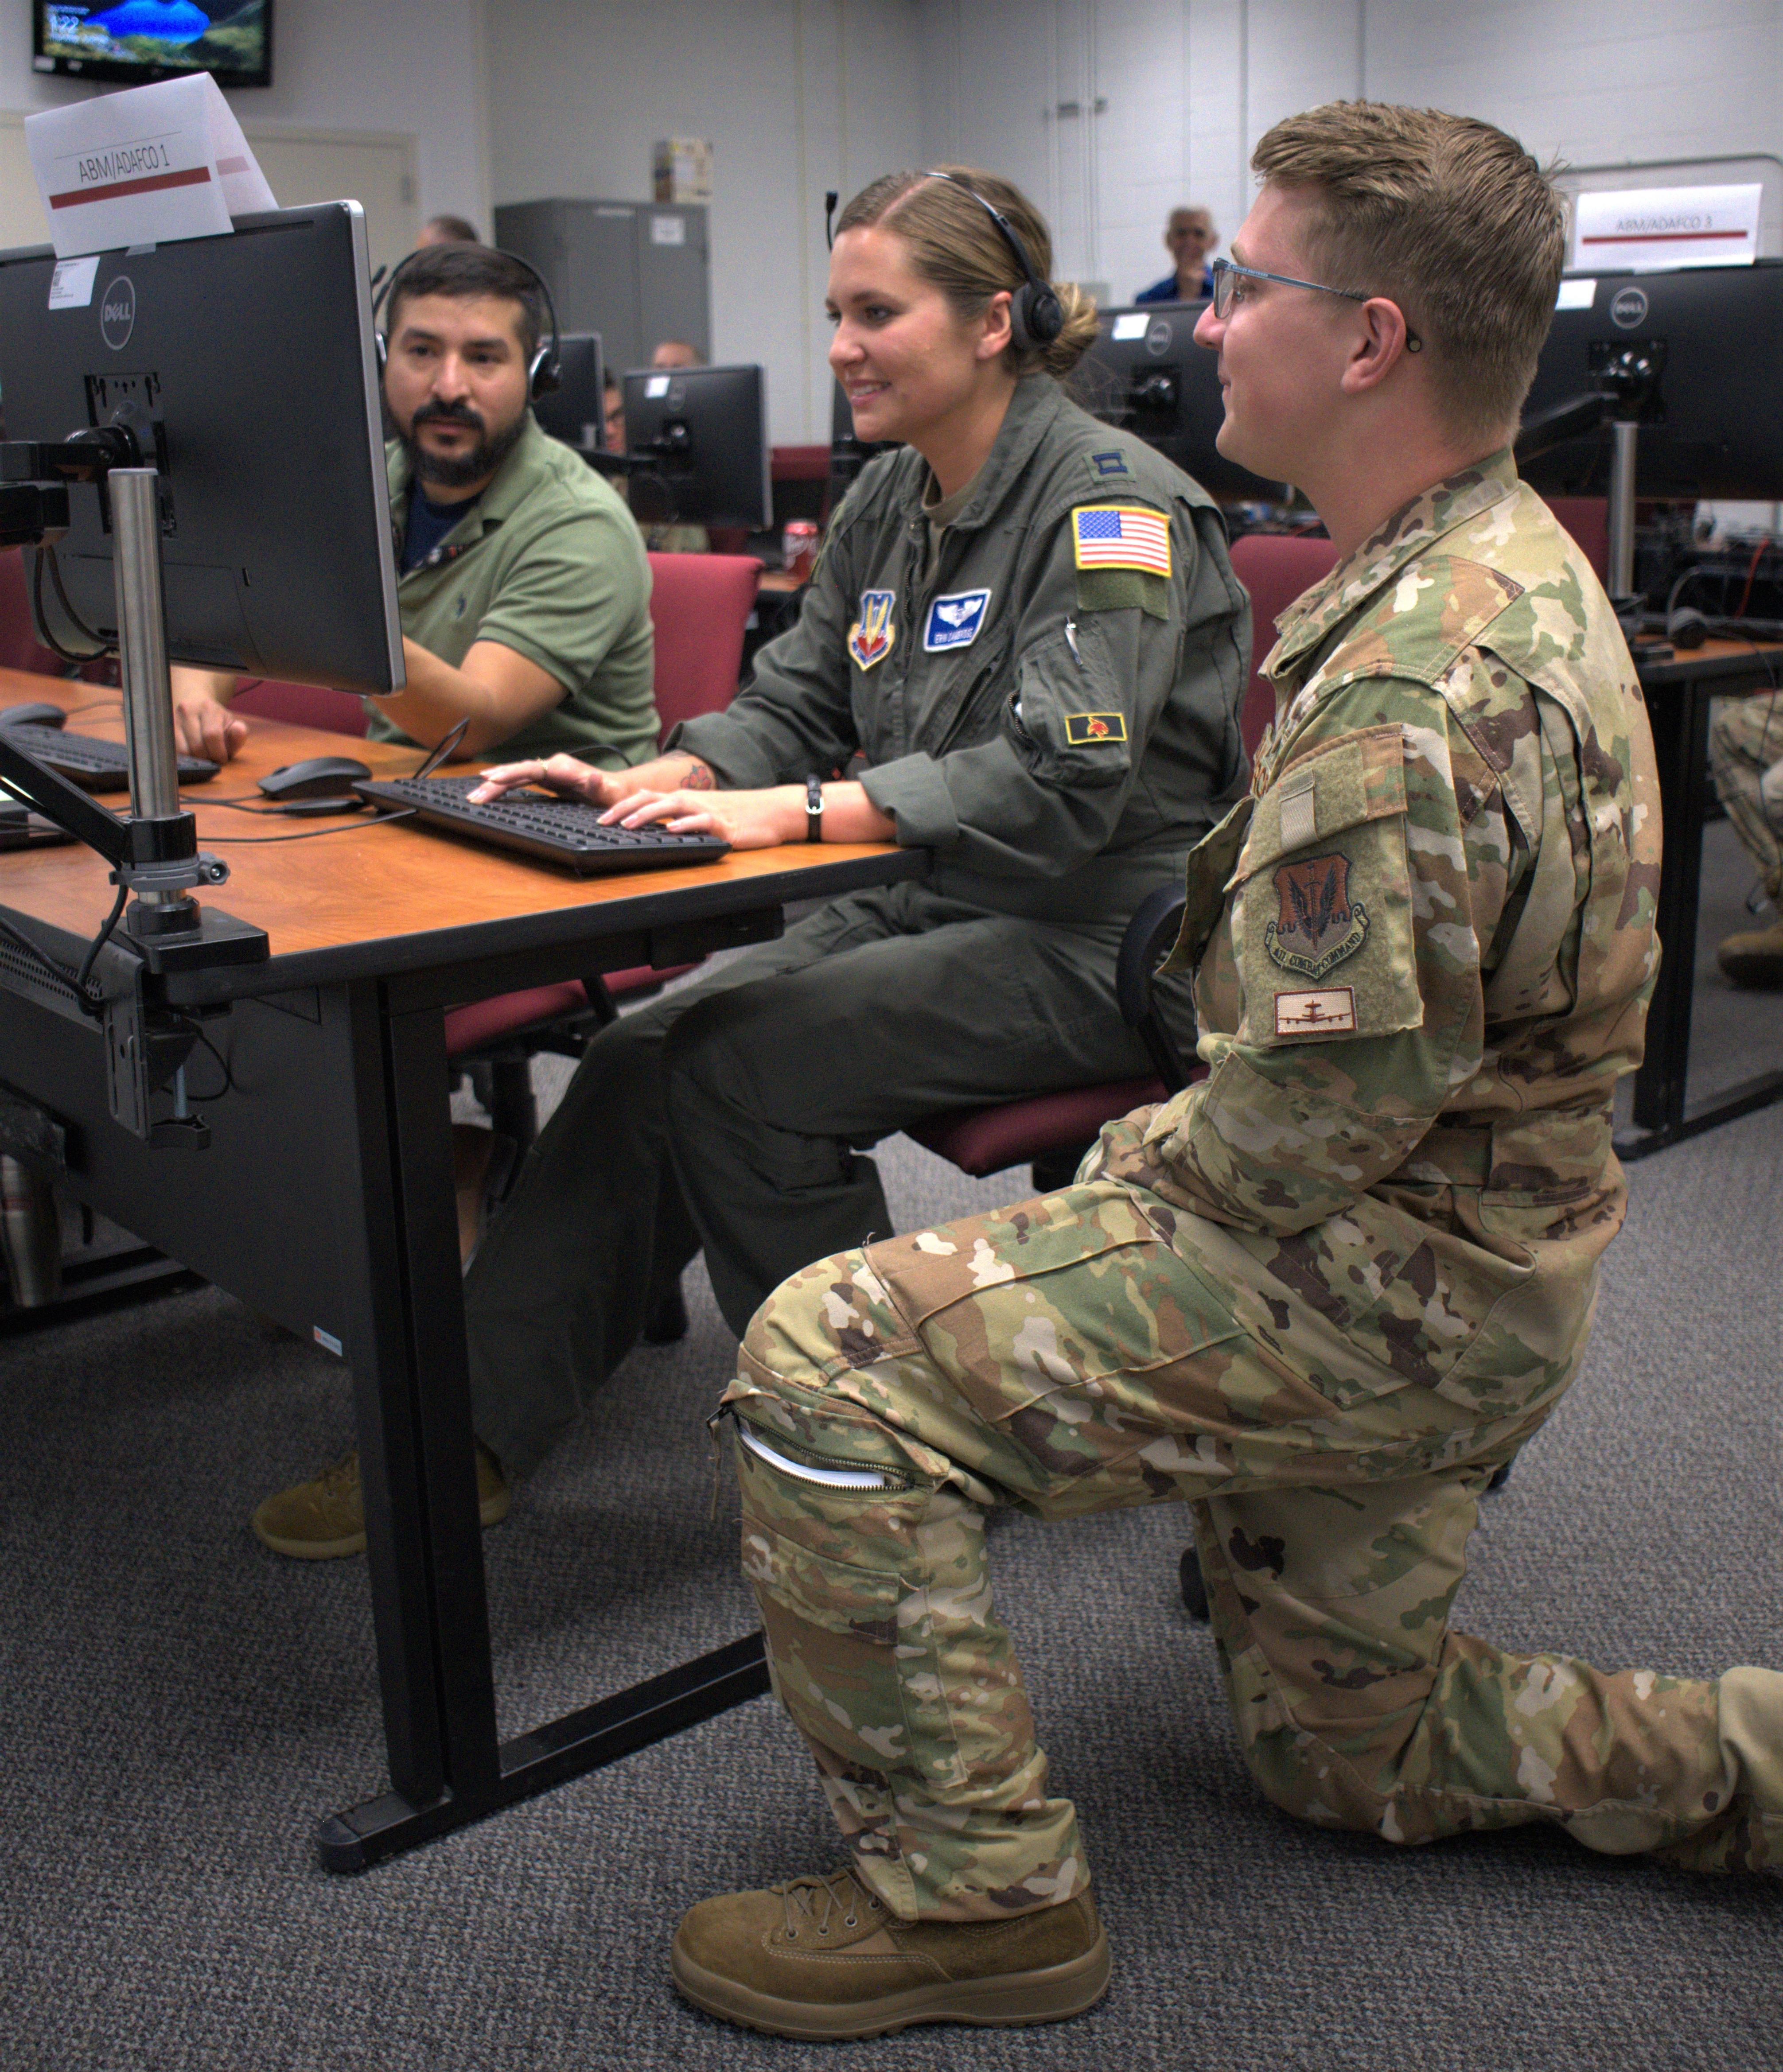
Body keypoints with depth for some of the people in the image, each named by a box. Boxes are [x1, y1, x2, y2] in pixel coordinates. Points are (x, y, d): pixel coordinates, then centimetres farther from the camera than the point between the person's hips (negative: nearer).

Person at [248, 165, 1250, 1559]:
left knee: (741, 1068, -24)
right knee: (647, 1055, -13)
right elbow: (794, 702, 13)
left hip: (1097, 944, -7)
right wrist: (650, 786, -7)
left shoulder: (1109, 501, -15)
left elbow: (1063, 778, -26)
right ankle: (467, 1432, -7)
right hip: (935, 907, 8)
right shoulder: (888, 503, 13)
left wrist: (794, 811, -32)